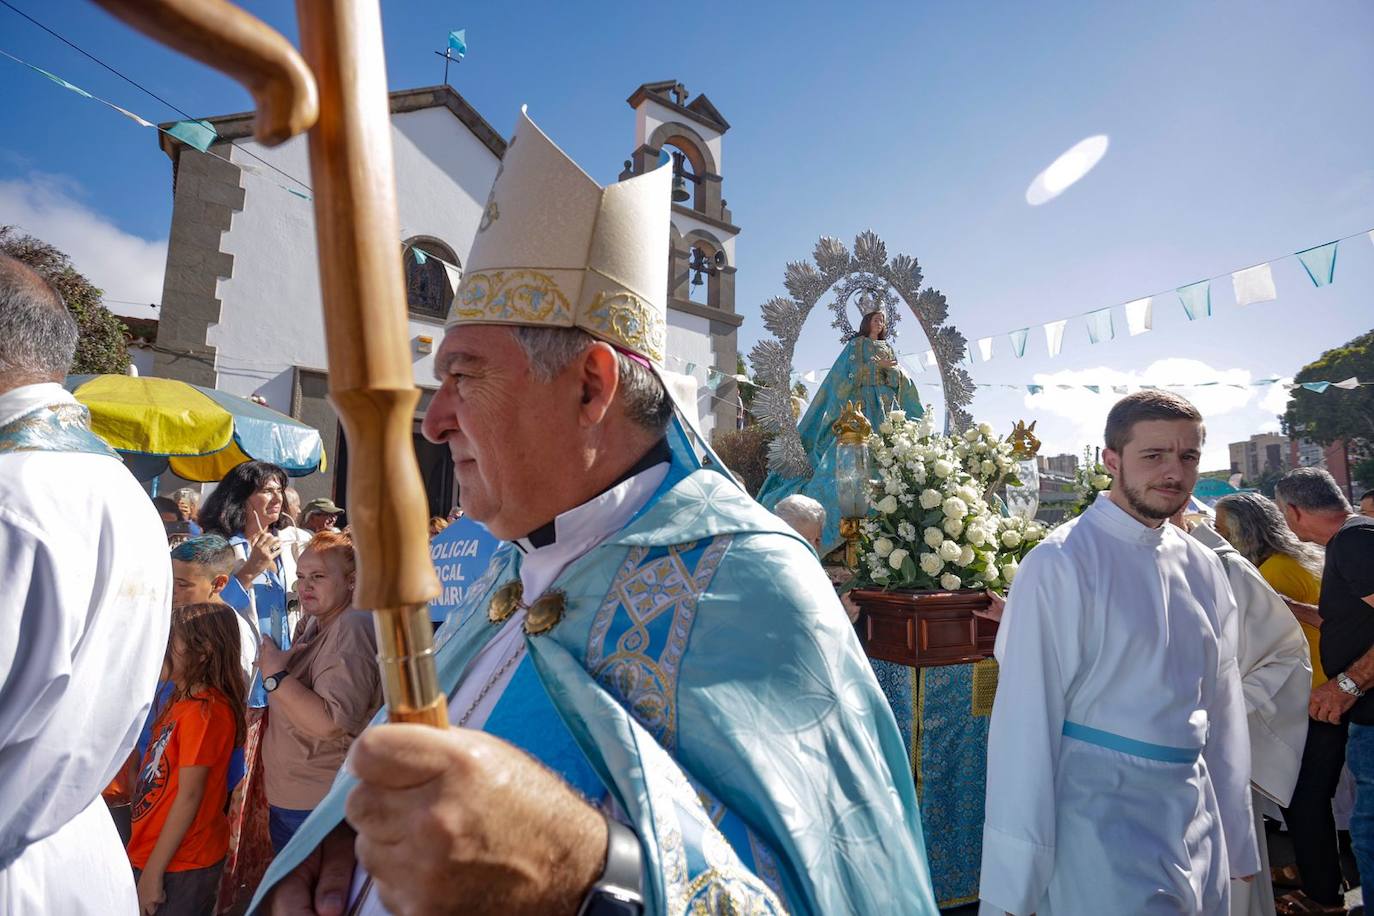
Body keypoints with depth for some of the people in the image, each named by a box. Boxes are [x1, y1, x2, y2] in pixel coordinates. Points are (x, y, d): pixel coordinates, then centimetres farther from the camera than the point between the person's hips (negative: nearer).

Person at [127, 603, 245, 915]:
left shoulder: (205, 711, -23)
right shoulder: (182, 700, 6)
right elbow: (161, 776, 10)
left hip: (181, 866, -8)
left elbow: (189, 796, -21)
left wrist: (153, 872, -15)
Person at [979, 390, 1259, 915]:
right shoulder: (1059, 565, -16)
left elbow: (1222, 706, 13)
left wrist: (1237, 838, 17)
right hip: (1100, 813, -6)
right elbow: (1025, 718, -15)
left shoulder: (1202, 567, 6)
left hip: (1196, 812, 6)